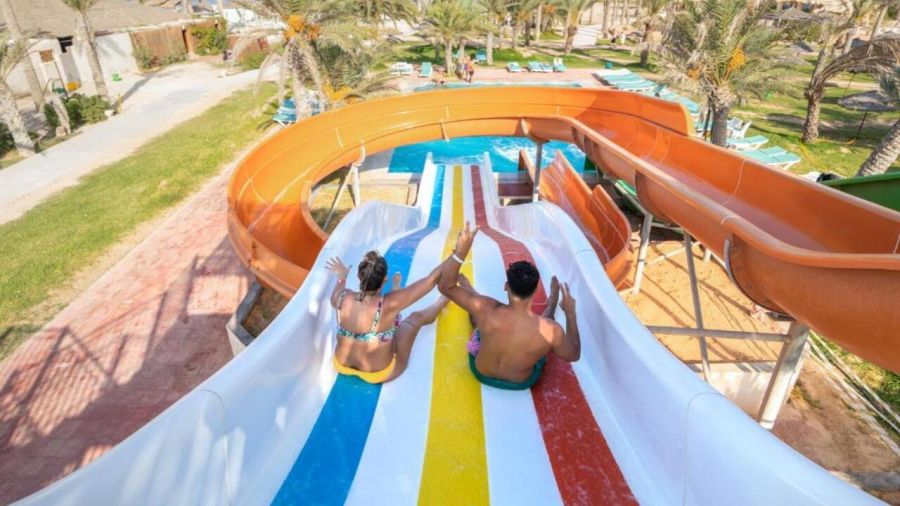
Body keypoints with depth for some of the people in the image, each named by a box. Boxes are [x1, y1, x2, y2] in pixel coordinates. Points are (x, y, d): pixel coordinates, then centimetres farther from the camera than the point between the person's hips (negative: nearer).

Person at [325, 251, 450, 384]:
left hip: (342, 366, 4)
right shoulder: (388, 305, -35)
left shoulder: (342, 298, -22)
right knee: (416, 318, 15)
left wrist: (342, 277, 25)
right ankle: (444, 299, 42)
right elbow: (432, 279, -27)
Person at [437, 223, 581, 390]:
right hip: (522, 382, 0)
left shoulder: (486, 309, -38)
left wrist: (460, 252, -33)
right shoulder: (551, 330, -37)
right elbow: (574, 355, -14)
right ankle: (553, 300, 57)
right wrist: (570, 313, -6)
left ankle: (467, 288, 57)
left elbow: (445, 286, -24)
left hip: (480, 372, 0)